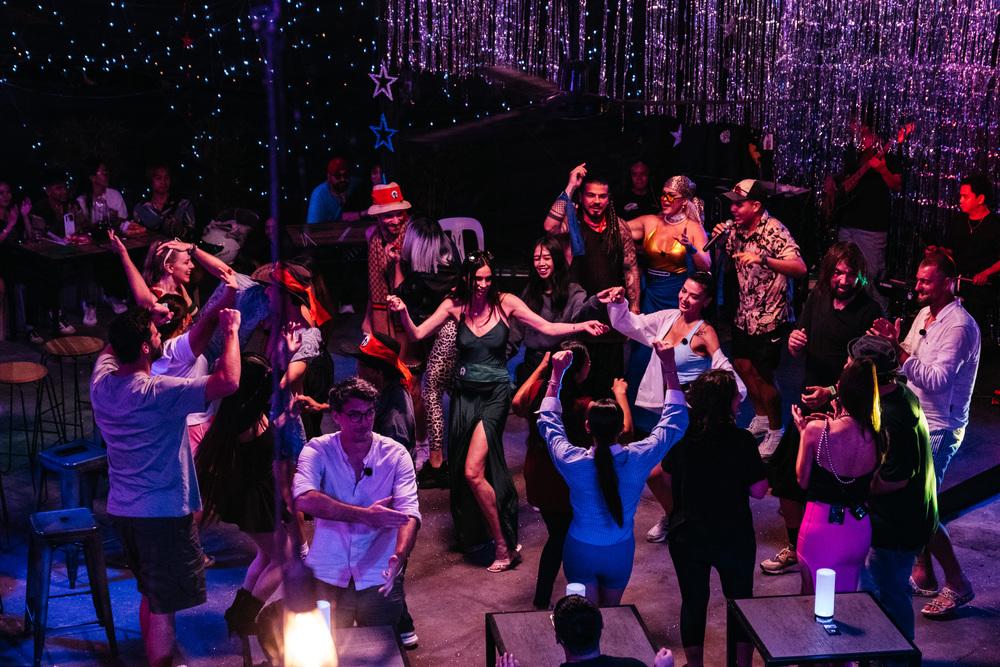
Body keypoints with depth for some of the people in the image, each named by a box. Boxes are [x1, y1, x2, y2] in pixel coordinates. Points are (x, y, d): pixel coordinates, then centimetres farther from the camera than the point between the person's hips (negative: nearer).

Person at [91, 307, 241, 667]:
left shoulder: (101, 381, -2)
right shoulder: (158, 392, -24)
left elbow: (112, 347, 23)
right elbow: (228, 381, -29)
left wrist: (144, 319, 16)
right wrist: (230, 331, -16)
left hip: (121, 510, 8)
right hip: (162, 515, -8)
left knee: (150, 594, 24)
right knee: (163, 608, 0)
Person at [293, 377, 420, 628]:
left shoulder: (396, 454, -5)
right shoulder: (318, 450, -7)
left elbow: (409, 513, -16)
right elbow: (303, 499, -25)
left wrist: (399, 556, -35)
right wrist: (365, 515, -30)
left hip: (379, 577, 0)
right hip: (327, 576, 0)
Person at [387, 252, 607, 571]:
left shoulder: (505, 303, -8)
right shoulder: (455, 306, -2)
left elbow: (548, 328, -10)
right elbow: (417, 334, -7)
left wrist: (580, 327, -25)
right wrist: (402, 313, -25)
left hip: (495, 393, -4)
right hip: (465, 393, 4)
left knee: (473, 472, -14)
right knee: (461, 470, 10)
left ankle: (504, 546, -4)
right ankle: (470, 534, 31)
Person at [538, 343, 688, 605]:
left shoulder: (573, 462, -24)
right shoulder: (638, 459, -24)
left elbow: (547, 421, -3)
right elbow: (674, 421, -9)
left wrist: (557, 374, 1)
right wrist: (669, 365, -7)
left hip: (580, 551, -1)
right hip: (620, 553, 1)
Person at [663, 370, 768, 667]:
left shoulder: (680, 436, -10)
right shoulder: (742, 440, -19)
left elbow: (669, 479, 4)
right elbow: (758, 491, -14)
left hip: (687, 534, 2)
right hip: (733, 536, -2)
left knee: (693, 602, 17)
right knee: (741, 600, 17)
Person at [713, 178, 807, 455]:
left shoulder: (774, 231, -20)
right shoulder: (736, 229, 1)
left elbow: (800, 268, -30)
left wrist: (762, 258, -41)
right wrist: (717, 240, -7)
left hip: (770, 317, -7)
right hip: (744, 313, 8)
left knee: (763, 375, 0)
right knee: (742, 366, 16)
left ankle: (775, 431, 17)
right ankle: (761, 418, 37)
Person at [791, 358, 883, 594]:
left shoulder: (817, 430, -21)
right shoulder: (877, 436, -11)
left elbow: (803, 480, -7)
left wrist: (803, 432, 6)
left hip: (821, 526, -3)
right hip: (860, 529, 3)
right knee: (846, 597, 24)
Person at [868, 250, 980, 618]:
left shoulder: (959, 326, -19)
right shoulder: (925, 314, 9)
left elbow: (935, 380, -26)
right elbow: (908, 360, 13)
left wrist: (898, 350, -29)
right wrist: (891, 341, -6)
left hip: (939, 429, -8)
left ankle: (957, 584, 5)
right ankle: (923, 573, 26)